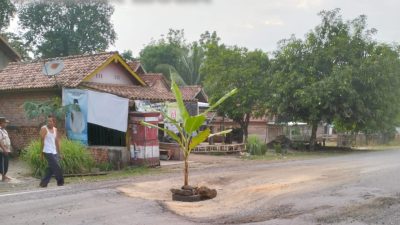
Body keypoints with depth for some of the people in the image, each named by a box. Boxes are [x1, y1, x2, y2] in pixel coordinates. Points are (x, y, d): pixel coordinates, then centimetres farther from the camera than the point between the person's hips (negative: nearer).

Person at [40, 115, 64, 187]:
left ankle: (43, 183, 14)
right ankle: (60, 182, 3)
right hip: (48, 152, -7)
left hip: (54, 152, 7)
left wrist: (59, 152, 12)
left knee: (50, 169, 7)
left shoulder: (55, 129, 13)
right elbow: (42, 141, -7)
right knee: (57, 168, -8)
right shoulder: (44, 129, -6)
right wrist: (42, 153, -9)